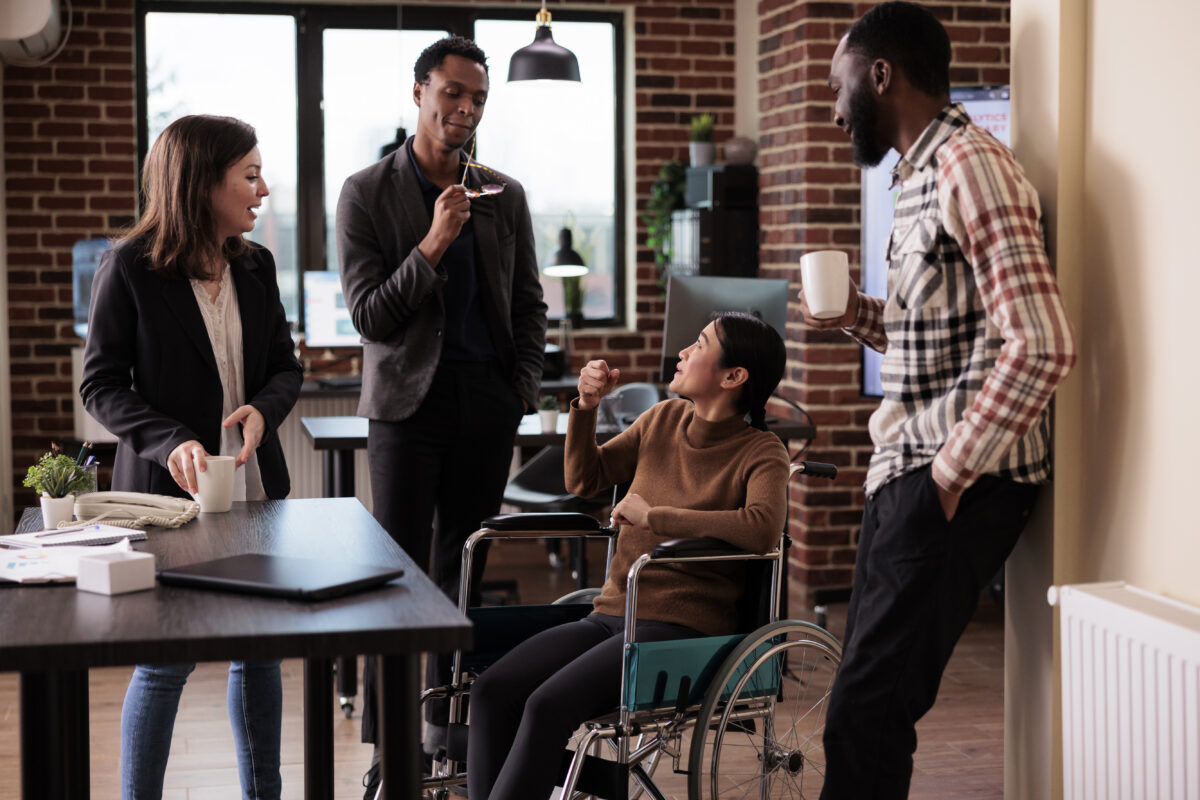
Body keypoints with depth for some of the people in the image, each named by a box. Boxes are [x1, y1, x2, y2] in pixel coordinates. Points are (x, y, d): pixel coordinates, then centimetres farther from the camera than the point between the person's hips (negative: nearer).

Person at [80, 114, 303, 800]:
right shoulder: (131, 269, -9)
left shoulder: (255, 266, 5)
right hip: (167, 489, -5)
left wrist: (263, 410, -11)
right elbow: (101, 384, -8)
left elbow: (286, 366, 11)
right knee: (167, 662, 1)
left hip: (254, 485, 5)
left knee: (260, 651, 12)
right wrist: (170, 441, -23)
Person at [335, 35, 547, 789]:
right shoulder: (367, 192, -1)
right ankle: (388, 746, 2)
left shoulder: (505, 195, 10)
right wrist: (433, 243, -18)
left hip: (488, 401, 3)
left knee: (465, 569, 8)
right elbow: (369, 316, -8)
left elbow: (529, 304, 16)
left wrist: (524, 388, 6)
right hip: (410, 396, -3)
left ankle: (452, 722, 18)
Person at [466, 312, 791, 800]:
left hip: (680, 629, -6)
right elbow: (585, 479, 23)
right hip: (611, 612, 6)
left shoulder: (760, 453, -6)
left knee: (549, 705, -28)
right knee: (492, 689, -18)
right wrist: (586, 407, 5)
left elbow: (763, 529, -27)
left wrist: (652, 515, -21)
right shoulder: (663, 420, 13)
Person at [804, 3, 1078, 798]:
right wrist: (858, 314, 9)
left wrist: (952, 472, -19)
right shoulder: (923, 173, 17)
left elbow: (1041, 345, -23)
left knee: (869, 709, -8)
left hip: (958, 483, -10)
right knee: (871, 696, 14)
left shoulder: (969, 166, -15)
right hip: (909, 467, 10)